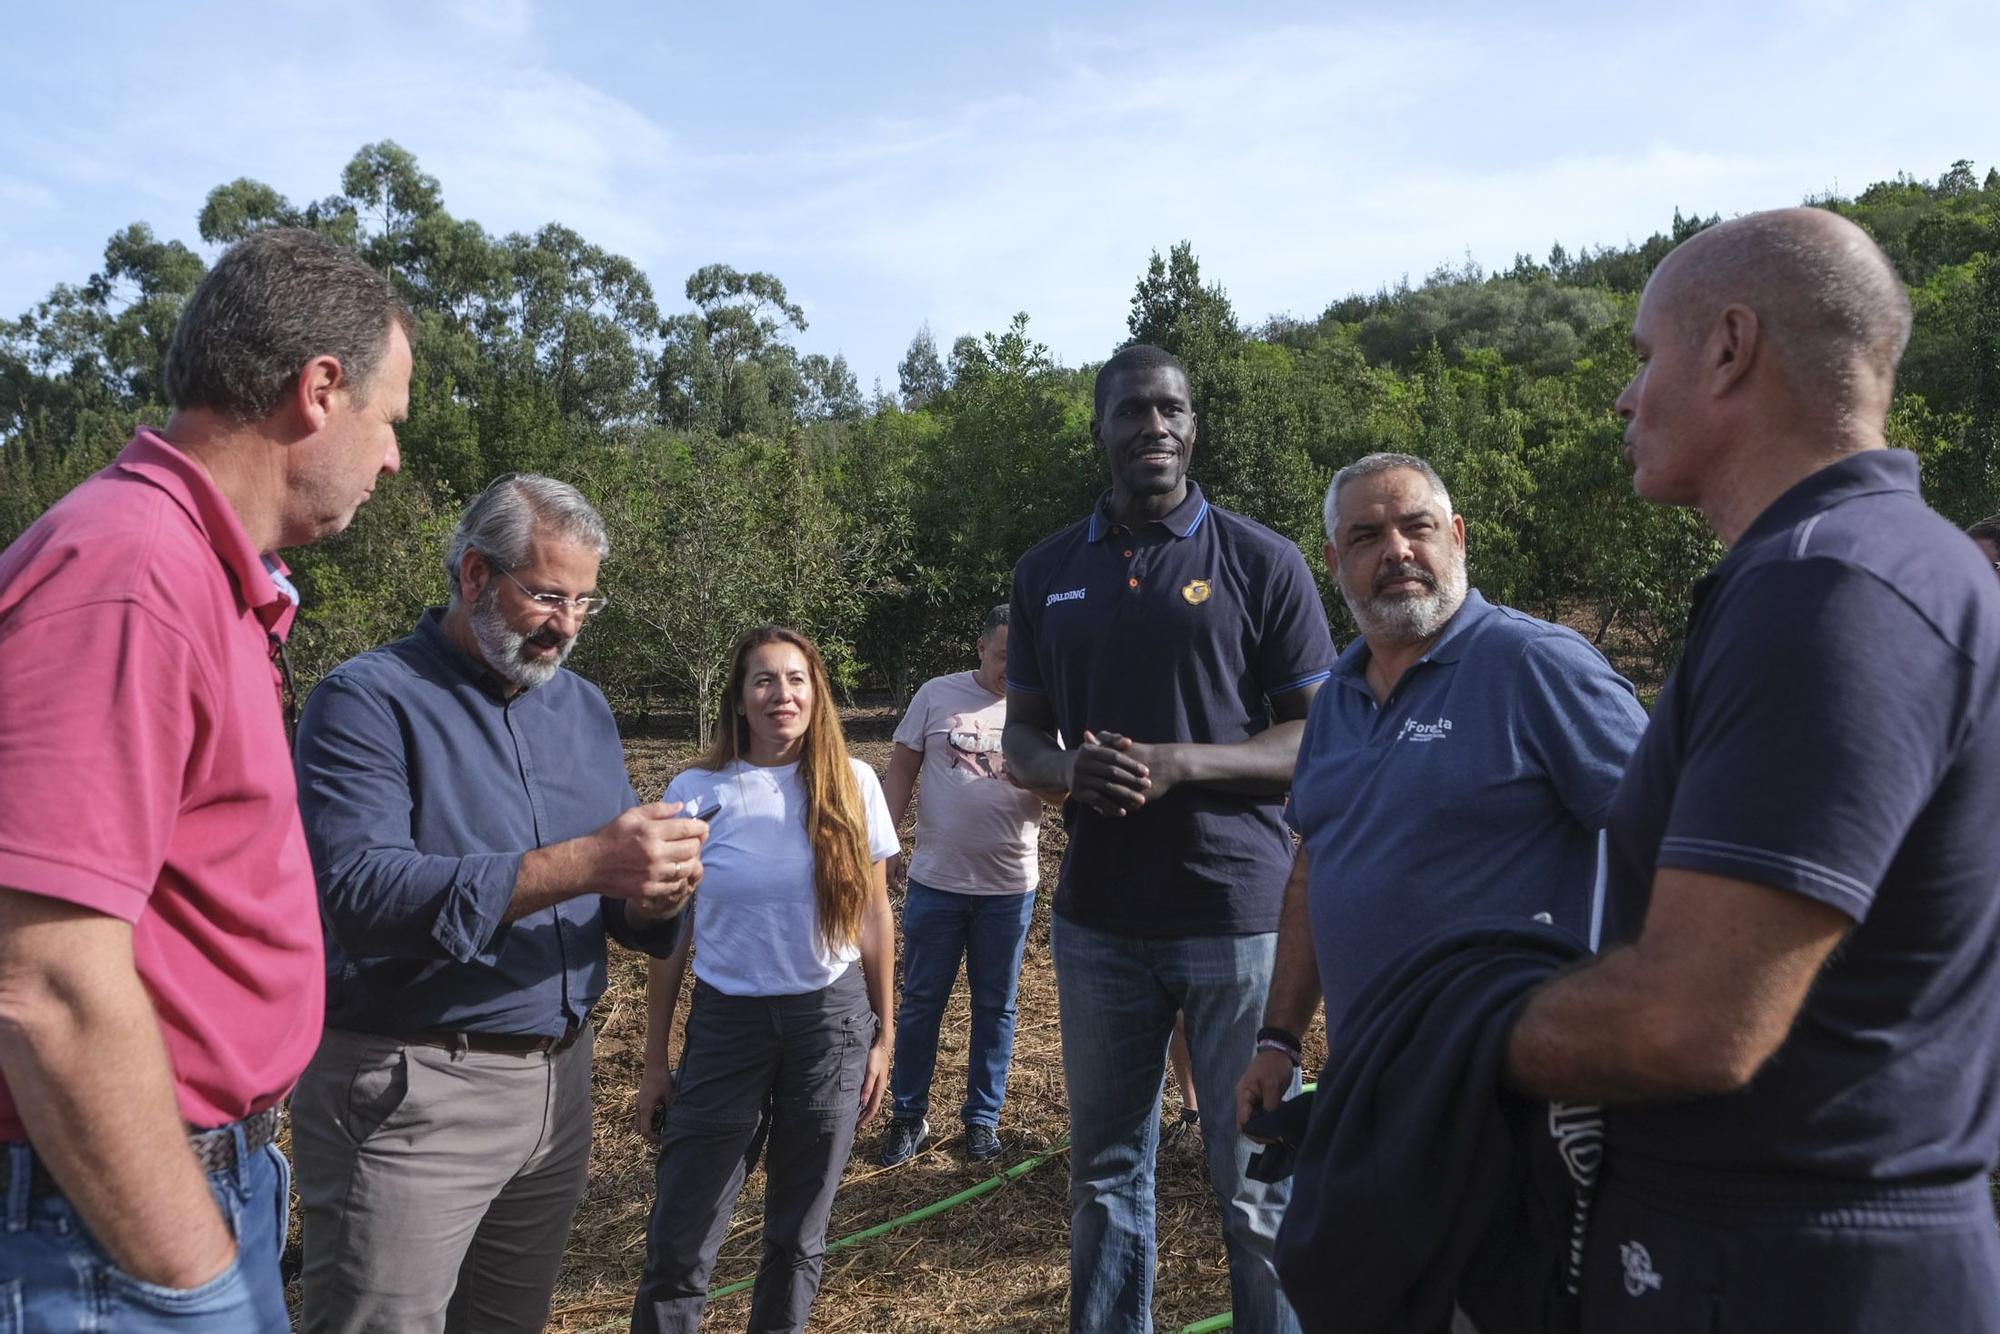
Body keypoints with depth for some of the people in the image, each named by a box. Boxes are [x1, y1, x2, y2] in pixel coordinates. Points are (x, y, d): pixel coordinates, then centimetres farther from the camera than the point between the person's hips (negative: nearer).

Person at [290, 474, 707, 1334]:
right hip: (409, 1092, -6)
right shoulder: (368, 700, -10)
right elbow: (357, 890, -26)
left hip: (560, 1081, 6)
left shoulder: (585, 709, 9)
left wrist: (653, 897, -14)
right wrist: (580, 865, -31)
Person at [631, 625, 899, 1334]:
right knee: (678, 1244, 2)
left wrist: (884, 1035, 6)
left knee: (798, 1235, 12)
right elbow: (668, 935, 2)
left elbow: (875, 916, 6)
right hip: (727, 1020, -1)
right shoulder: (697, 792, -4)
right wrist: (655, 1063, 4)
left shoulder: (852, 786, -2)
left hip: (832, 1018, 1)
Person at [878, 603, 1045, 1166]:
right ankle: (908, 1116, 24)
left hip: (1009, 887, 1)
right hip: (936, 881, -1)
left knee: (995, 1007, 12)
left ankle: (982, 1118, 27)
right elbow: (902, 769, 2)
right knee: (920, 1002, 9)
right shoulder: (937, 694, -2)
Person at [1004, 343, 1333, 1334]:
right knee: (1104, 1171, 15)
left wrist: (1176, 765, -18)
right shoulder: (1047, 573, 8)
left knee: (1254, 1179, 7)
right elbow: (1023, 735, 12)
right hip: (1096, 918, 3)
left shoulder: (1261, 562, -3)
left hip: (1237, 912, -3)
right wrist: (1070, 769, -11)